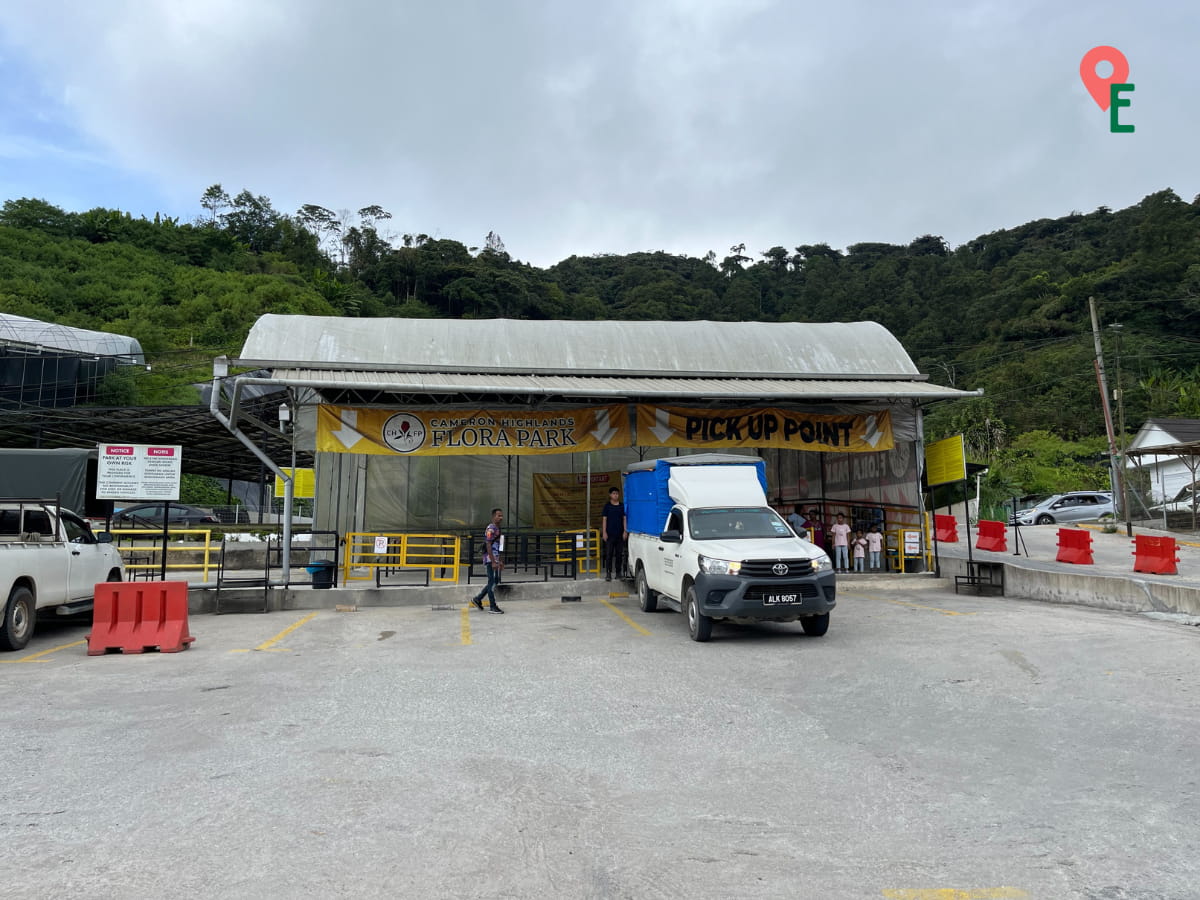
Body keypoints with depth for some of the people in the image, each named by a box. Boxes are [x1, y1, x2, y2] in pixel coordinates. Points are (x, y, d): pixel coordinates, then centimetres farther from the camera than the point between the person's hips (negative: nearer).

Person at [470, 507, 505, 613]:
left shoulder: (498, 529, 16)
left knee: (495, 581, 13)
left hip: (495, 559, 10)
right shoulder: (491, 529, -14)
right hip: (491, 560, -10)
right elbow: (488, 546, -19)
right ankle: (492, 606, 1)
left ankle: (478, 599, 22)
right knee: (493, 582, -5)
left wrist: (501, 561, 21)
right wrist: (493, 562, -22)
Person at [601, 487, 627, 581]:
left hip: (620, 534, 2)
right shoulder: (607, 506, 2)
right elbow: (604, 519, 1)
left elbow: (624, 519, 9)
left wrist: (625, 531, 1)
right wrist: (604, 532, -6)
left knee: (619, 554, 8)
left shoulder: (622, 506, 8)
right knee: (609, 554, -4)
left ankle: (618, 573, 16)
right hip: (610, 534, -2)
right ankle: (608, 574, -3)